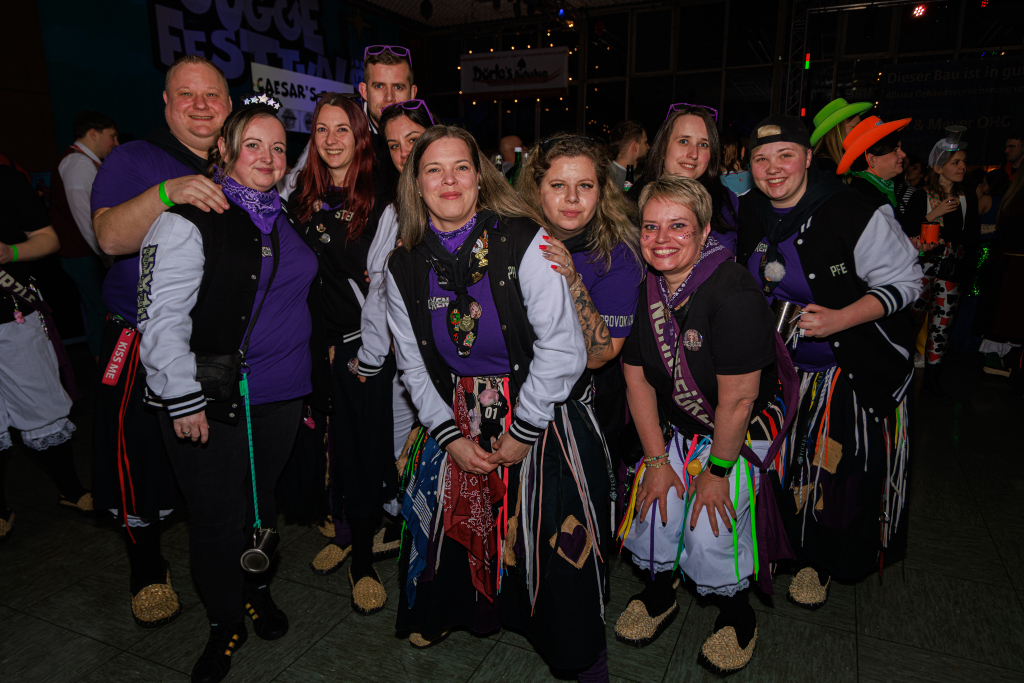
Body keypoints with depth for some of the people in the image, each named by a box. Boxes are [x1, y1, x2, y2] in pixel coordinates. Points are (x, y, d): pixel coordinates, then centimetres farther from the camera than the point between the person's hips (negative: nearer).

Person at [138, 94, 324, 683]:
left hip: (282, 393, 6)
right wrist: (184, 398, -17)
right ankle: (226, 624, 29)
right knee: (218, 518, 6)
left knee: (263, 501, 20)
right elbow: (162, 314, -14)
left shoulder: (286, 222, 12)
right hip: (215, 402, -5)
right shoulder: (189, 221, -10)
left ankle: (258, 590, 44)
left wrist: (313, 368, 22)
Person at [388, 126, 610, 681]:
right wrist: (450, 435, -3)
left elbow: (562, 348, -17)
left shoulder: (524, 243, -15)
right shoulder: (404, 266, -1)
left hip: (538, 417, -3)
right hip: (457, 422, 4)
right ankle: (440, 614, 45)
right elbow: (413, 364, 5)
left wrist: (522, 432, -14)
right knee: (454, 525, 14)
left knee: (556, 543, -1)